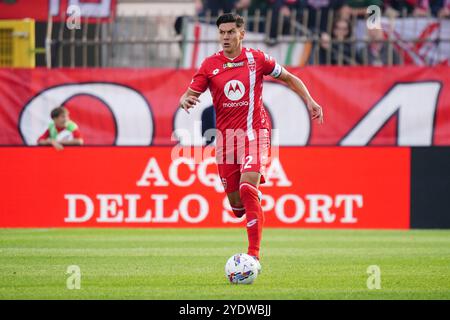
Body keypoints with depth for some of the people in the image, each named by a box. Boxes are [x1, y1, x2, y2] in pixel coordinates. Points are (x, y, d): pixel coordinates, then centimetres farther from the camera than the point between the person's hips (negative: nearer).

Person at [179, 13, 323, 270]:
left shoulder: (257, 59, 0)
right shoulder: (210, 65, 3)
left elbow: (288, 78, 13)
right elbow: (190, 94, 3)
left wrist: (309, 101, 3)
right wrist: (185, 101, -21)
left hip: (255, 132, -3)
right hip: (226, 137, 3)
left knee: (248, 188, -23)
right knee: (237, 206, 5)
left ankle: (254, 254, -20)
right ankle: (255, 198, 46)